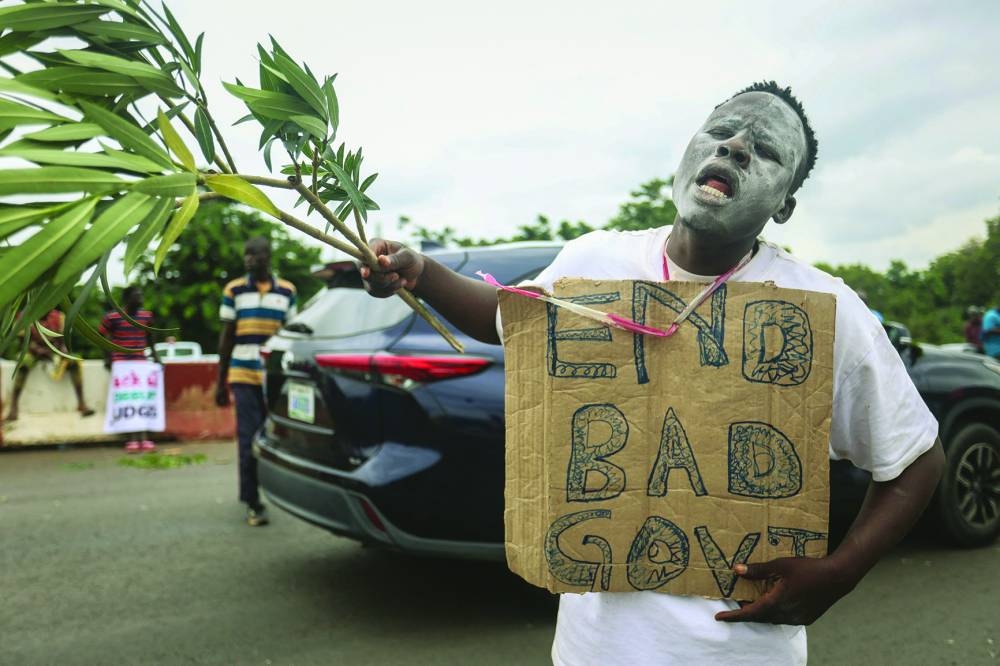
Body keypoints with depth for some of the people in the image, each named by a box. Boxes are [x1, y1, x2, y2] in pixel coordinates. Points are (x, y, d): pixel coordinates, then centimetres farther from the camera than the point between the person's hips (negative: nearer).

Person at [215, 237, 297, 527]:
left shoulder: (287, 291, 6)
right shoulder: (233, 290, 3)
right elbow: (227, 336, 6)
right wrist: (220, 382, 6)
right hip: (244, 376, -1)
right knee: (249, 440, -3)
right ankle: (253, 503, 5)